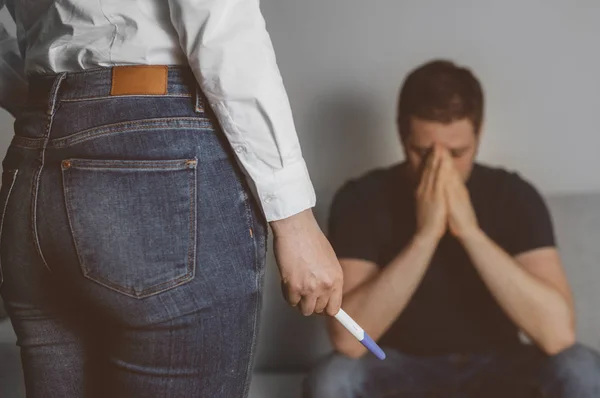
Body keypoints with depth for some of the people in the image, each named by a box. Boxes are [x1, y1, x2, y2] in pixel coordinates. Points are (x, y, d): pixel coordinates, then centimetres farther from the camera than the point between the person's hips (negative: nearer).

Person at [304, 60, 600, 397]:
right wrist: (425, 235, -36)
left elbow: (558, 332, -30)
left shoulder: (514, 196, -16)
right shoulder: (363, 199, -17)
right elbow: (348, 338, -29)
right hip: (404, 367, 0)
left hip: (496, 366, 1)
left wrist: (470, 230, -35)